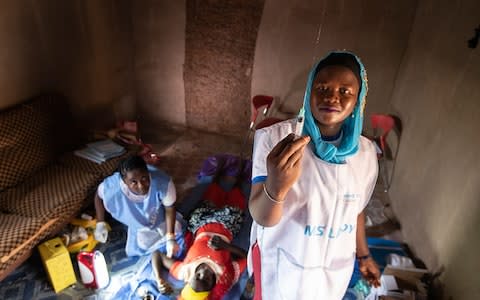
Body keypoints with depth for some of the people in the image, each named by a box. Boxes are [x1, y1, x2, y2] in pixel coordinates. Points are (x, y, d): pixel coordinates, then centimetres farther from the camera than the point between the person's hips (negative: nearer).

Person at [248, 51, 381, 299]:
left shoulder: (365, 152, -10)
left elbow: (356, 209, 5)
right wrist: (275, 188, -48)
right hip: (281, 264, -3)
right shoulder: (274, 138, -24)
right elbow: (262, 218, -28)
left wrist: (363, 254, 17)